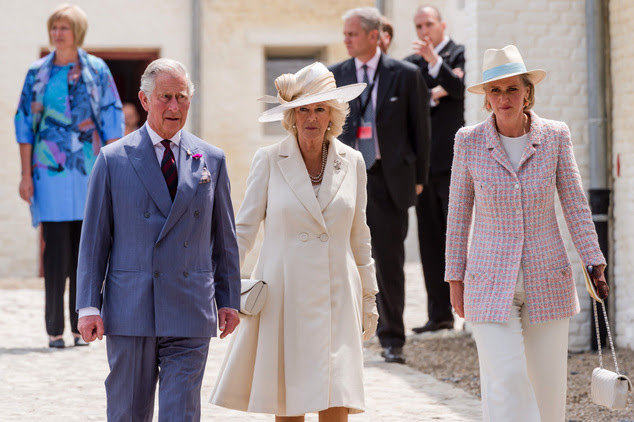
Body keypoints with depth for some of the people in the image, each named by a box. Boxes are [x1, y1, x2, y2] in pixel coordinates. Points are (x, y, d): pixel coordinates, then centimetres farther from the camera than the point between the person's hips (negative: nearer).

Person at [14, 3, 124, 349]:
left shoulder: (97, 71, 6)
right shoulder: (37, 73, 7)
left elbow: (112, 120, 5)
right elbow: (25, 124, 7)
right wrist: (26, 174, 0)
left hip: (89, 169, 0)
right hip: (50, 170, 0)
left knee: (85, 249, 1)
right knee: (56, 249, -5)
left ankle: (82, 327, 8)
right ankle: (55, 329, 0)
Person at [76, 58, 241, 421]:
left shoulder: (211, 160, 8)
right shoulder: (113, 160, 3)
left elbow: (225, 238, 13)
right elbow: (94, 238, 3)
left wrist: (228, 299, 10)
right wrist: (89, 305, -3)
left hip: (190, 313, 1)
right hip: (130, 309, 0)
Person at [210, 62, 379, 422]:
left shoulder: (352, 162, 6)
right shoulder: (269, 160, 0)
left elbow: (359, 236, 14)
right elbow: (245, 228, 2)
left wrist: (369, 298, 15)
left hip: (335, 296, 1)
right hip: (282, 296, -1)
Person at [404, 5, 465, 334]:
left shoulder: (460, 55, 2)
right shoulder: (411, 63, 16)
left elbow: (459, 88, -14)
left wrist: (435, 60, -25)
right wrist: (431, 97, -10)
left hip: (453, 161, -5)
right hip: (424, 162, 5)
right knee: (430, 241, 5)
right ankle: (439, 313, 9)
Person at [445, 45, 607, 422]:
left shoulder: (555, 136, -1)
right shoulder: (469, 141, -2)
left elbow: (575, 205, 2)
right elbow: (459, 213, 5)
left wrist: (596, 265, -5)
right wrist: (455, 279, 5)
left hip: (548, 279, 1)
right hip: (491, 283, -1)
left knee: (548, 383, 4)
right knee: (506, 378, -14)